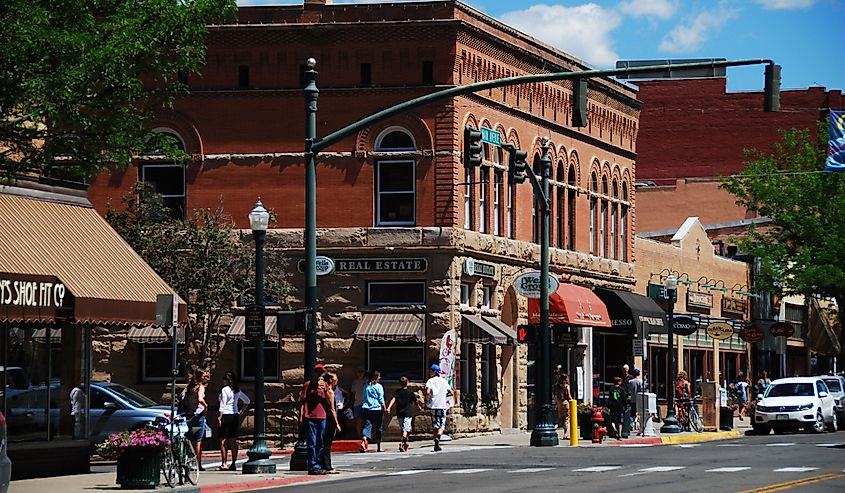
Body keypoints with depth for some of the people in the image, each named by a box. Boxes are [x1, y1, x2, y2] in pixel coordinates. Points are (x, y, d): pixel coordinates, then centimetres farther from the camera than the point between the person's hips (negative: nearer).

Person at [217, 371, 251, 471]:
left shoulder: (224, 390, -9)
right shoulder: (237, 390, 10)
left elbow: (223, 405, -14)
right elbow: (247, 401, 20)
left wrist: (219, 418, -13)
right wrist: (242, 411, 19)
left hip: (226, 415, -6)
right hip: (235, 416, 6)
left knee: (223, 441, -2)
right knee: (233, 441, 6)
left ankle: (224, 464, -4)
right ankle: (233, 464, 6)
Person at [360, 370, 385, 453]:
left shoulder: (366, 386, 8)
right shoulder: (378, 386, -5)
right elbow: (381, 400, -6)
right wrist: (385, 409, 1)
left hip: (367, 409, 3)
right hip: (377, 409, -3)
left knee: (367, 426, -3)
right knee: (378, 428, 8)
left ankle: (363, 441, -30)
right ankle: (378, 447, 15)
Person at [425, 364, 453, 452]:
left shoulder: (430, 381, -3)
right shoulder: (444, 381, 8)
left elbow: (427, 392, -18)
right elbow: (450, 392, 12)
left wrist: (426, 399, 0)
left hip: (433, 406, -1)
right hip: (442, 405, 1)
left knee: (435, 425, 9)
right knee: (442, 424, 5)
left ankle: (436, 445, 11)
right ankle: (438, 437, -24)